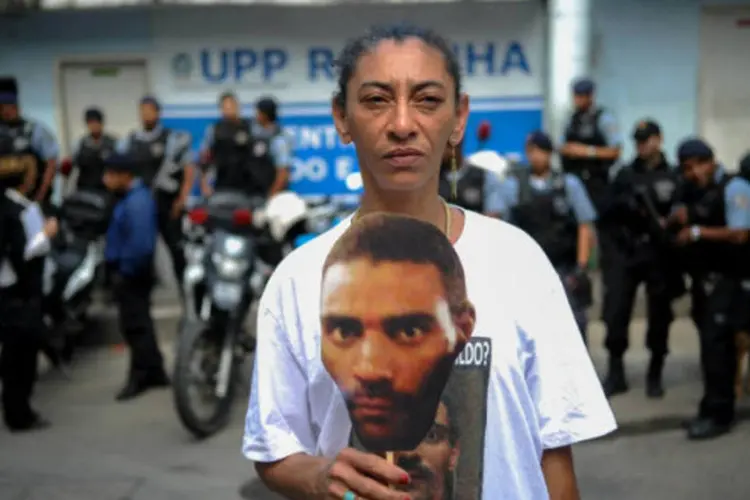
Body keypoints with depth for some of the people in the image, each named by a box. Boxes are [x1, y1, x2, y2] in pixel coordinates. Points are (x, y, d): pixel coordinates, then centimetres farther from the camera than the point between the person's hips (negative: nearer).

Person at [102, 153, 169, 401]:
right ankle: (154, 373, 27)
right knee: (139, 323, 17)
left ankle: (140, 377, 11)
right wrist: (120, 269, 14)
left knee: (135, 325, 0)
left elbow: (140, 244, -30)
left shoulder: (136, 203, -23)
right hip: (129, 271, 10)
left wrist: (125, 271, -19)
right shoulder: (132, 196, 9)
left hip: (132, 274, -10)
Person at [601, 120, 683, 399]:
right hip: (628, 253, 2)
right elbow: (611, 211, 9)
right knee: (617, 313, -3)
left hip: (660, 255, -1)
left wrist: (667, 223, -21)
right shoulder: (625, 175, 12)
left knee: (659, 315, 4)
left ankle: (655, 376, 18)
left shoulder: (673, 177, 5)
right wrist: (625, 205, -10)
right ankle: (615, 374, 9)